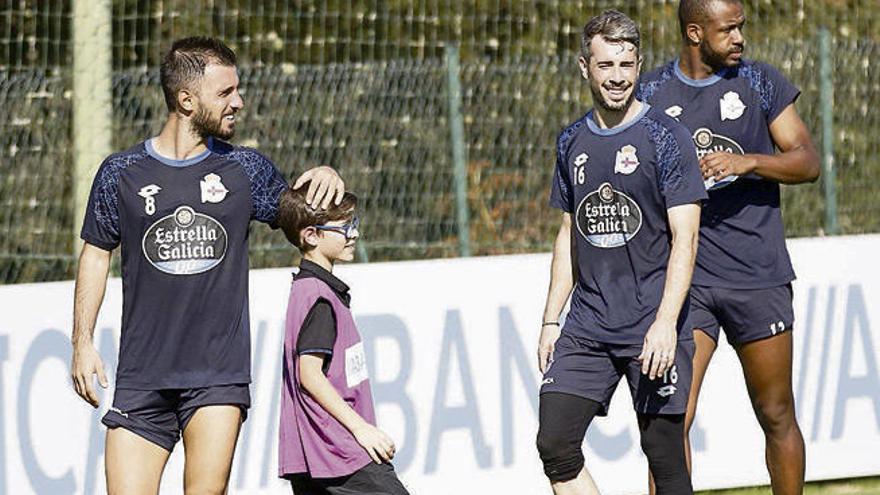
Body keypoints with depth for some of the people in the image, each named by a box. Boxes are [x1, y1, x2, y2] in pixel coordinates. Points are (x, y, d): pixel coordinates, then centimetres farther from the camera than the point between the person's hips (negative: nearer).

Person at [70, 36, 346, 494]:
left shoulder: (245, 170, 8)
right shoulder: (121, 174, 5)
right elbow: (96, 252, 14)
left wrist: (324, 178, 1)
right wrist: (83, 342, 8)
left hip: (220, 374, 0)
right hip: (142, 377, 0)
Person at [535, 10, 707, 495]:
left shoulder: (665, 137, -5)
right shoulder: (572, 142, 12)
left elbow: (684, 239, -9)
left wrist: (665, 323, -19)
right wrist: (550, 321, 15)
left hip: (653, 327, -5)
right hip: (587, 324, 5)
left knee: (664, 452, -4)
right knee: (555, 445, -7)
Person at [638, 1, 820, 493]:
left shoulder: (760, 82, 4)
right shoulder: (651, 93, 5)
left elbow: (809, 162, -2)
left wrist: (748, 162, -17)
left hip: (759, 276, 0)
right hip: (684, 279, 0)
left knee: (778, 418, 7)